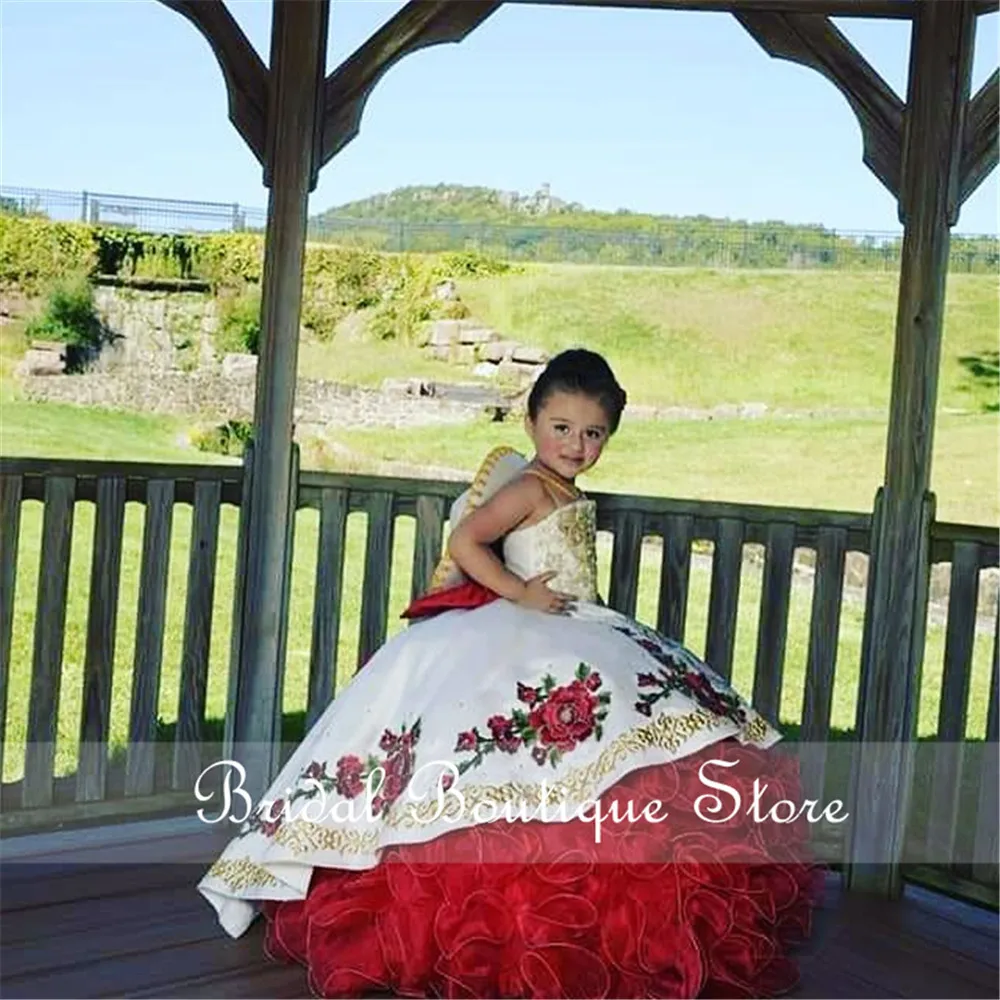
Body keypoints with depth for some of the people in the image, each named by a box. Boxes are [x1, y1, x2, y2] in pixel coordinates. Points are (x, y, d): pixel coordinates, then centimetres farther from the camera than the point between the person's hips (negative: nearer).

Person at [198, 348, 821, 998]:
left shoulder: (573, 498, 19)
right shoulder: (530, 488, -8)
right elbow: (464, 543, -19)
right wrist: (521, 593, -18)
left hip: (579, 637, 10)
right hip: (519, 639, -10)